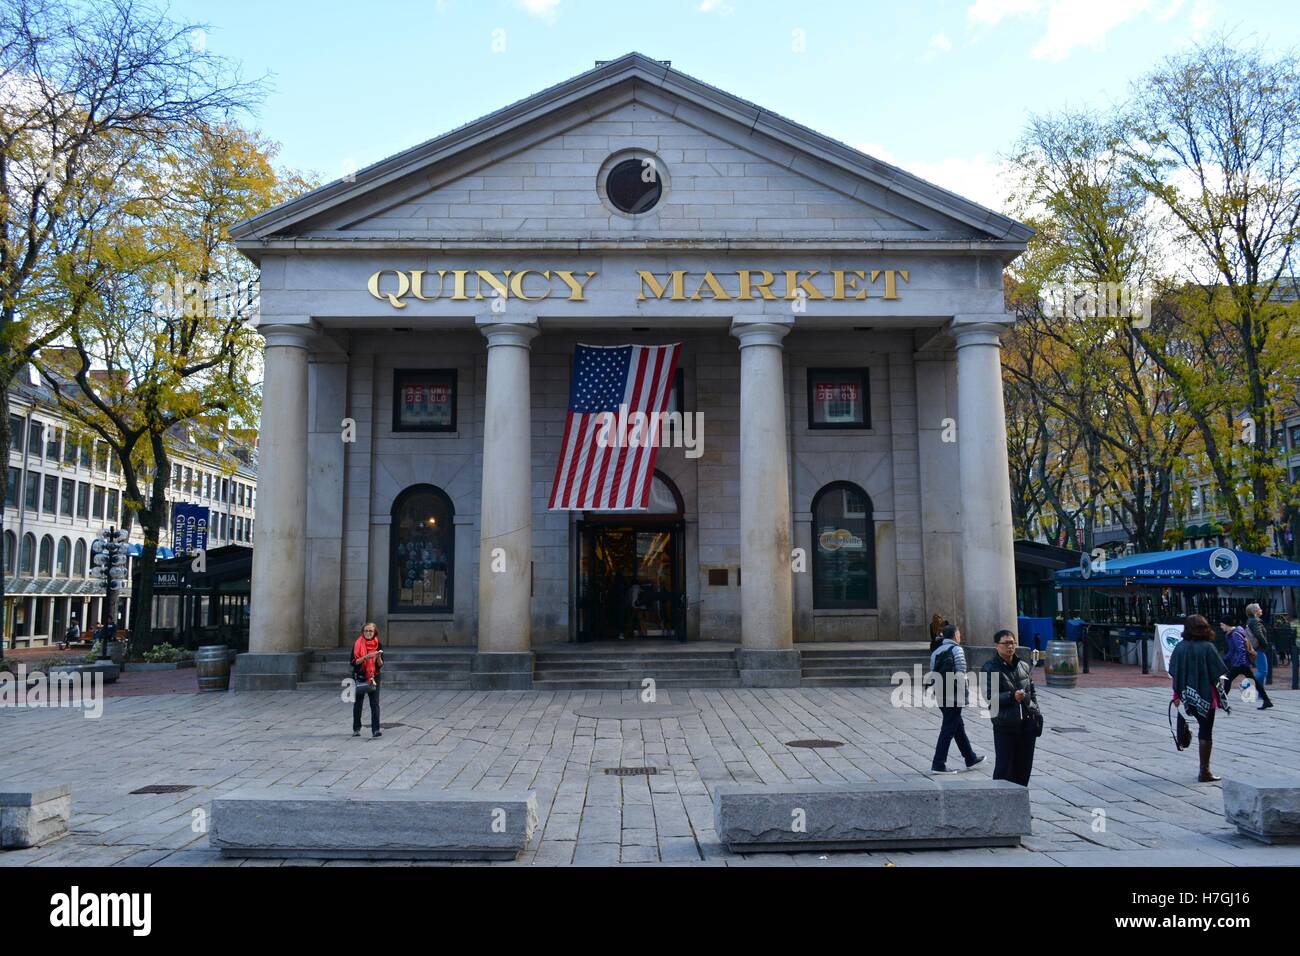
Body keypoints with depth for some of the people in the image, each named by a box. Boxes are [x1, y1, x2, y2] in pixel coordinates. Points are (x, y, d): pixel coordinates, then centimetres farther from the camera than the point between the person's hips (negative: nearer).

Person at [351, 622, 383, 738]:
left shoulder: (378, 645, 2)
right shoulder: (357, 644, -1)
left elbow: (381, 665, 2)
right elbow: (353, 662, -9)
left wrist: (378, 657, -18)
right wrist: (366, 657, -21)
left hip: (374, 678, 0)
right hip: (359, 678, 0)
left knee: (375, 704, -9)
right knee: (357, 704, 10)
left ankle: (376, 730, -13)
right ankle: (356, 729, 24)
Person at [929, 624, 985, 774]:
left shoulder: (936, 652, 13)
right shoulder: (957, 650, -9)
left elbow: (932, 674, 11)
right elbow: (960, 675, -16)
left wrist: (938, 692, 15)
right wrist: (962, 697, -14)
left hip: (940, 696, 8)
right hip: (953, 697, -8)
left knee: (958, 726, 20)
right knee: (948, 729, -3)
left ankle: (971, 758, 32)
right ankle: (938, 764, -3)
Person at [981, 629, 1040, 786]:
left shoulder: (1024, 666, 12)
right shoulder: (990, 668, -7)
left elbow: (1033, 692, 20)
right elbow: (989, 696, -14)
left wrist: (1035, 711, 7)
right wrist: (1012, 696, -25)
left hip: (1027, 723, 6)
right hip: (1005, 725, -6)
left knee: (1024, 766, 13)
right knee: (1003, 767, -3)